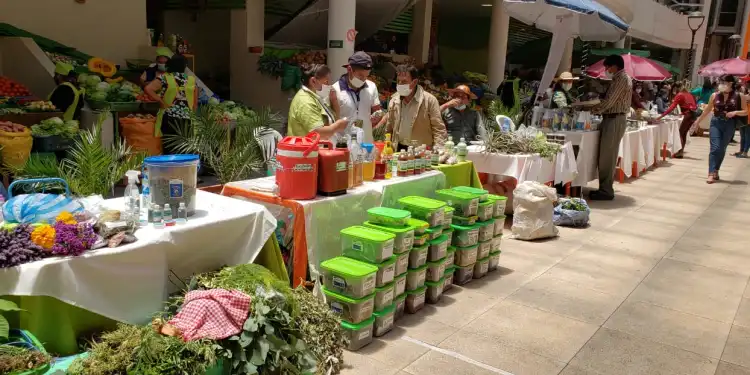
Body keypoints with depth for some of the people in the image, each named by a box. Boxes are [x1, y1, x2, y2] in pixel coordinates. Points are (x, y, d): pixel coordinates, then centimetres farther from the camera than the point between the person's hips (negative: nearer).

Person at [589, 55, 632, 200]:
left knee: (607, 157, -7)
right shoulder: (620, 79, 17)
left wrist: (593, 110, -8)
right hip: (612, 119, 10)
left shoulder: (621, 79, -13)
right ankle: (605, 188, 18)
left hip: (614, 121, -10)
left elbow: (609, 101, -18)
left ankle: (606, 191, -3)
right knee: (607, 156, 12)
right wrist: (597, 108, 7)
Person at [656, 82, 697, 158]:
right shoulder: (689, 94, 18)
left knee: (680, 132, -3)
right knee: (684, 133, 13)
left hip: (688, 115, -8)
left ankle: (680, 152, -8)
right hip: (693, 114, 8)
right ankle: (681, 150, 14)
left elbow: (671, 107, -15)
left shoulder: (679, 95, -4)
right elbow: (695, 105, 17)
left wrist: (661, 116, -20)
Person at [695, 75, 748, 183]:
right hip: (716, 123, 0)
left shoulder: (739, 96, -3)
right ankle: (711, 173, -14)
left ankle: (716, 171, 20)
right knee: (715, 148, -10)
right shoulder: (715, 95, 2)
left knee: (722, 149, 8)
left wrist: (735, 112, -17)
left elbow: (746, 111, 2)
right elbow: (707, 110, 13)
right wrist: (698, 120, 15)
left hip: (729, 125, 0)